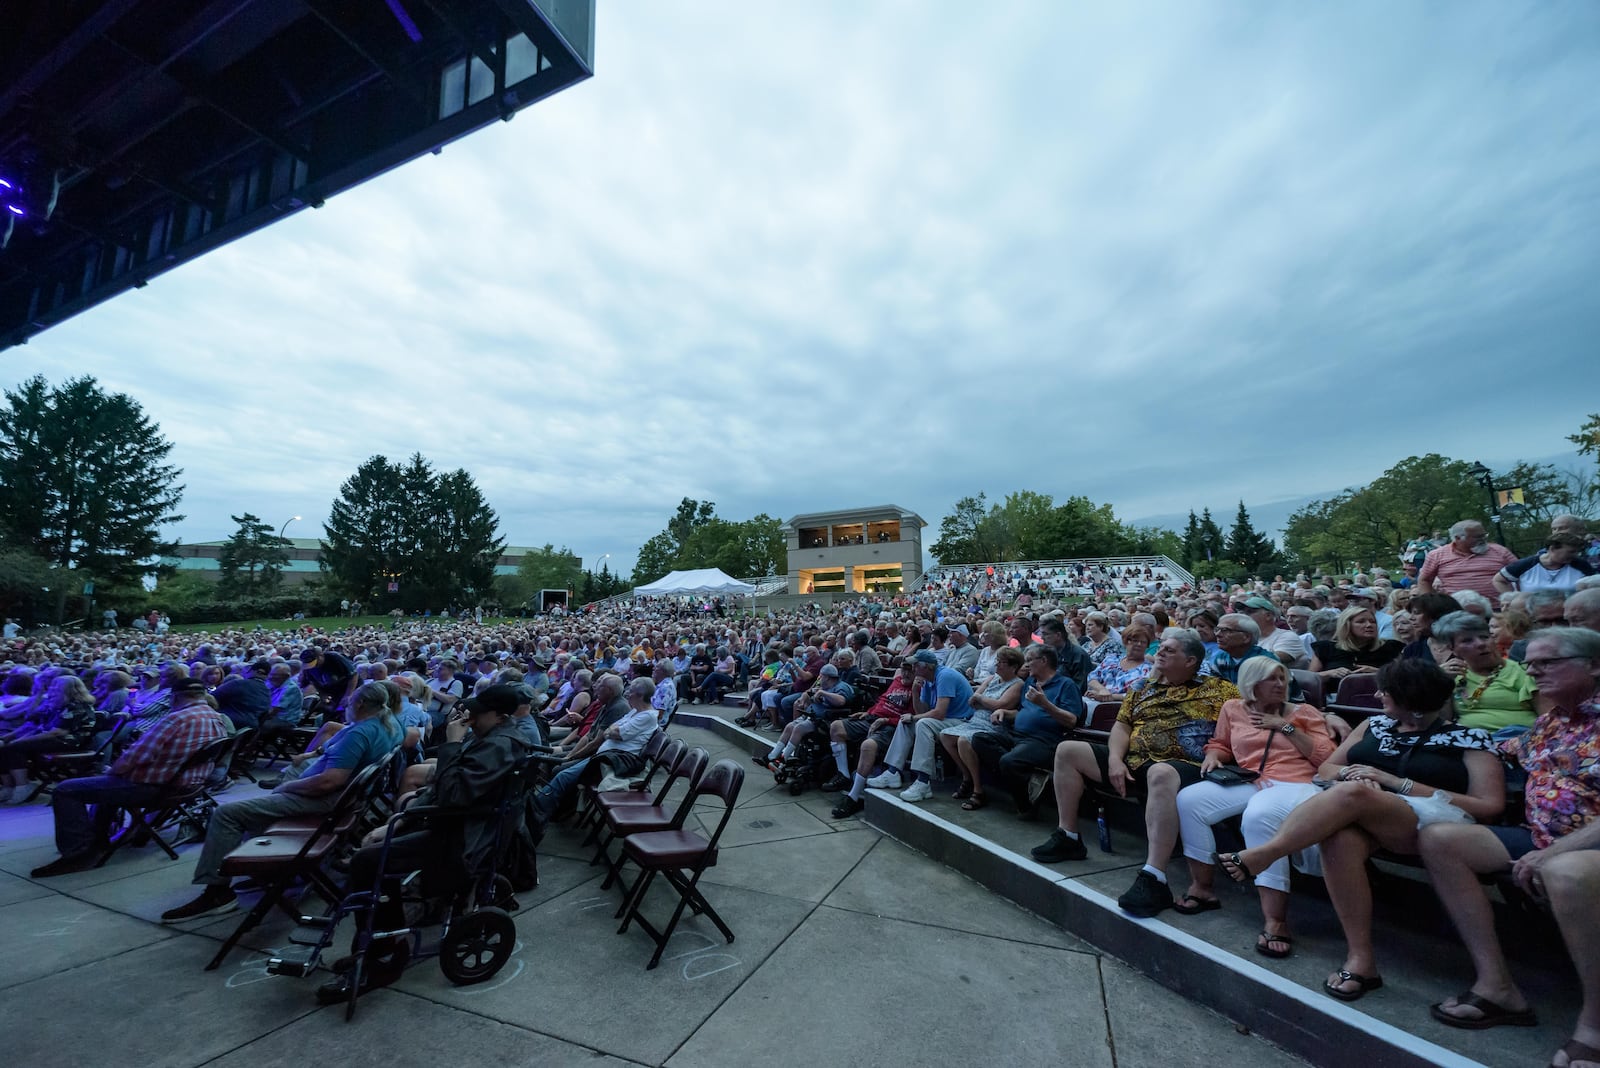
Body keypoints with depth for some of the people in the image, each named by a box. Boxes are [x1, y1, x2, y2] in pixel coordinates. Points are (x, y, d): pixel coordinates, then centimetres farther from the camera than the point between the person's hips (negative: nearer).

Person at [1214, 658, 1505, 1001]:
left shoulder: (1469, 739, 9)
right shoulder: (1375, 724, 21)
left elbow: (1490, 805, -2)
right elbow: (1327, 768, 20)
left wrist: (1396, 782, -9)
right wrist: (1351, 775, -4)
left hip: (1432, 823, -4)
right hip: (1361, 817, 4)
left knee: (1350, 793, -36)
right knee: (1340, 838, -34)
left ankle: (1261, 854, -34)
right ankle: (1361, 959, -26)